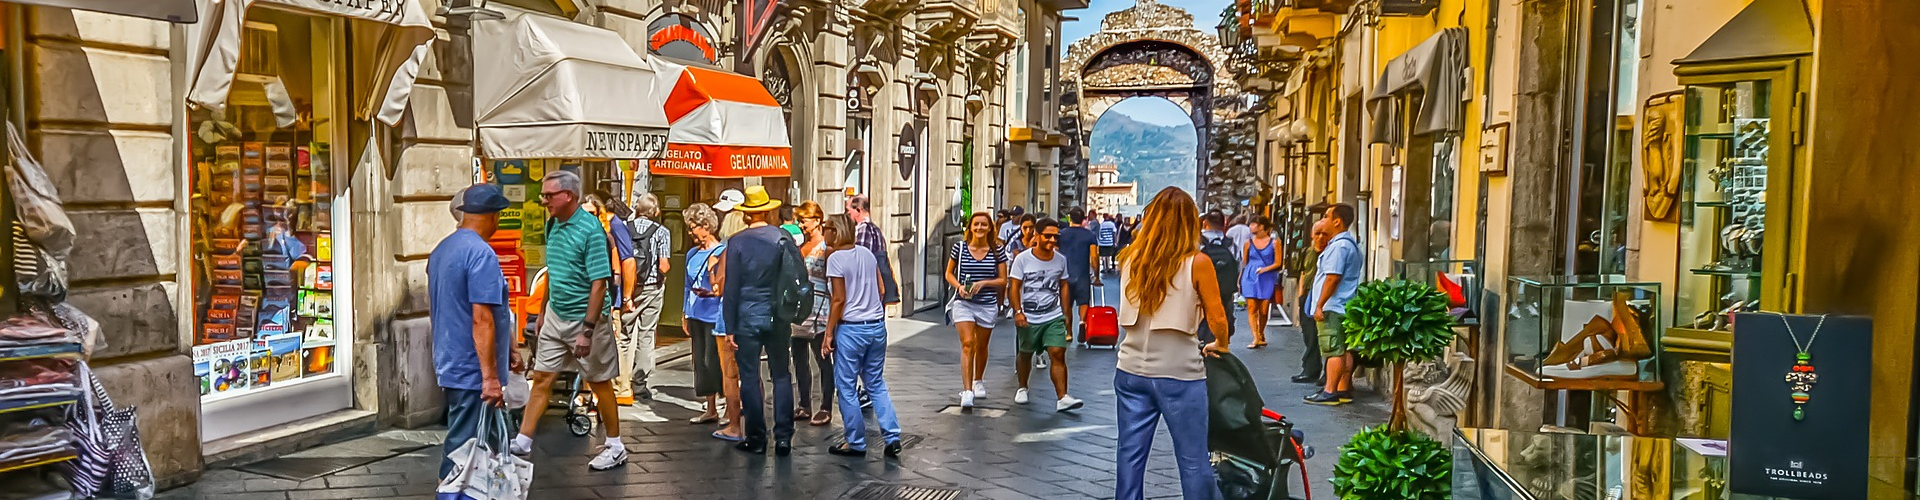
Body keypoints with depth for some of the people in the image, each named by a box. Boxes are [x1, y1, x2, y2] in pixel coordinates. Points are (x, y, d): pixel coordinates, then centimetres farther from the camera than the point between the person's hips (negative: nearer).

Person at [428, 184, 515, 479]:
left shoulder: (441, 250, 12)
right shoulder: (482, 255, -18)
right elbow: (482, 320, -23)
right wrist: (490, 377, -22)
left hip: (449, 364, 10)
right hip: (473, 372, -10)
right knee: (463, 447, -2)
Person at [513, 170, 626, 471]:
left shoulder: (591, 230, -19)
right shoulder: (553, 225, 5)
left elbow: (599, 284, -22)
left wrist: (587, 331, -24)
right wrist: (544, 311, 19)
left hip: (585, 318, -7)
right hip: (556, 315, 7)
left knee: (600, 382, 4)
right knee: (542, 378, 10)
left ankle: (615, 448, 17)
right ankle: (522, 443, 18)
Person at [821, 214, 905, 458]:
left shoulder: (836, 258, -10)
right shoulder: (867, 254, 9)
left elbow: (839, 299, -13)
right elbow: (881, 292, 10)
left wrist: (829, 333, -8)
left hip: (850, 329, -7)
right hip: (877, 327, 7)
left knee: (846, 387, 6)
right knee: (876, 384, 14)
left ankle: (856, 443, 11)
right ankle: (892, 436, 6)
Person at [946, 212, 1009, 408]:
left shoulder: (996, 251, -1)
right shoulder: (959, 248, -1)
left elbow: (1003, 280, 1)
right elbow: (949, 274, 7)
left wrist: (983, 283, -15)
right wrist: (959, 286, -12)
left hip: (987, 305, 2)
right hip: (963, 303, -1)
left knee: (981, 346, 15)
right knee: (967, 344, -14)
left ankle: (978, 381, 40)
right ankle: (967, 391, -17)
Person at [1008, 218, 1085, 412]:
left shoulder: (1061, 260, 3)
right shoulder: (1023, 259, -6)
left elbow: (1063, 286, 14)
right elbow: (1014, 286, -5)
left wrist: (1065, 314, 12)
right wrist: (1018, 311, -16)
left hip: (1054, 317, 1)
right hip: (1029, 318, -1)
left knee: (1058, 354, -12)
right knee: (1025, 354, 15)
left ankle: (1062, 398, -15)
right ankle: (1022, 388, 38)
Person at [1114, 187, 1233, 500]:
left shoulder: (1130, 259, 3)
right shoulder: (1197, 263, -9)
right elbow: (1217, 318, -3)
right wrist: (1220, 345, 16)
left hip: (1131, 370, 4)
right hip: (1179, 373, -4)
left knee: (1130, 456, 10)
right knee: (1193, 462, 6)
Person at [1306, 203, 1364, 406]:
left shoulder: (1339, 246, -16)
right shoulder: (1352, 244, 17)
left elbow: (1332, 278, -22)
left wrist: (1319, 305, -18)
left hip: (1332, 307, -10)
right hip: (1345, 306, 10)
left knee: (1334, 351, -9)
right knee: (1344, 350, 11)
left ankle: (1330, 392, -9)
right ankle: (1344, 390, 15)